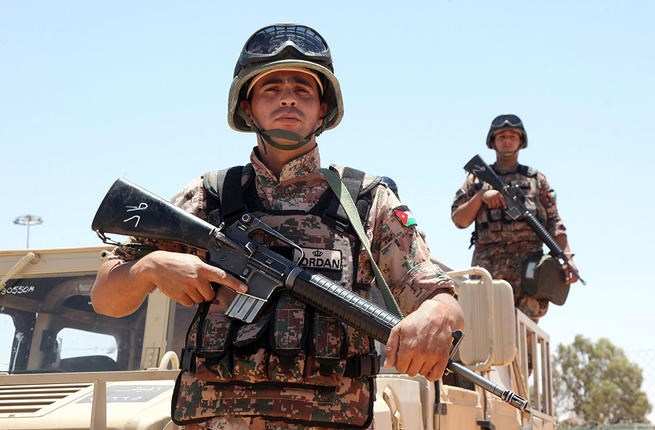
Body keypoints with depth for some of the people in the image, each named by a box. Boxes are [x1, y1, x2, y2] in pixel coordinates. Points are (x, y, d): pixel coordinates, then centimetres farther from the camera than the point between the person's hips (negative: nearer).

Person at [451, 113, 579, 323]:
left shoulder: (536, 179, 20)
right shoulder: (477, 178, 20)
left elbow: (554, 223, 13)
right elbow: (458, 219, 13)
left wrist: (567, 257, -2)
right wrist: (481, 195, -2)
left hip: (528, 261, 0)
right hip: (487, 263, 0)